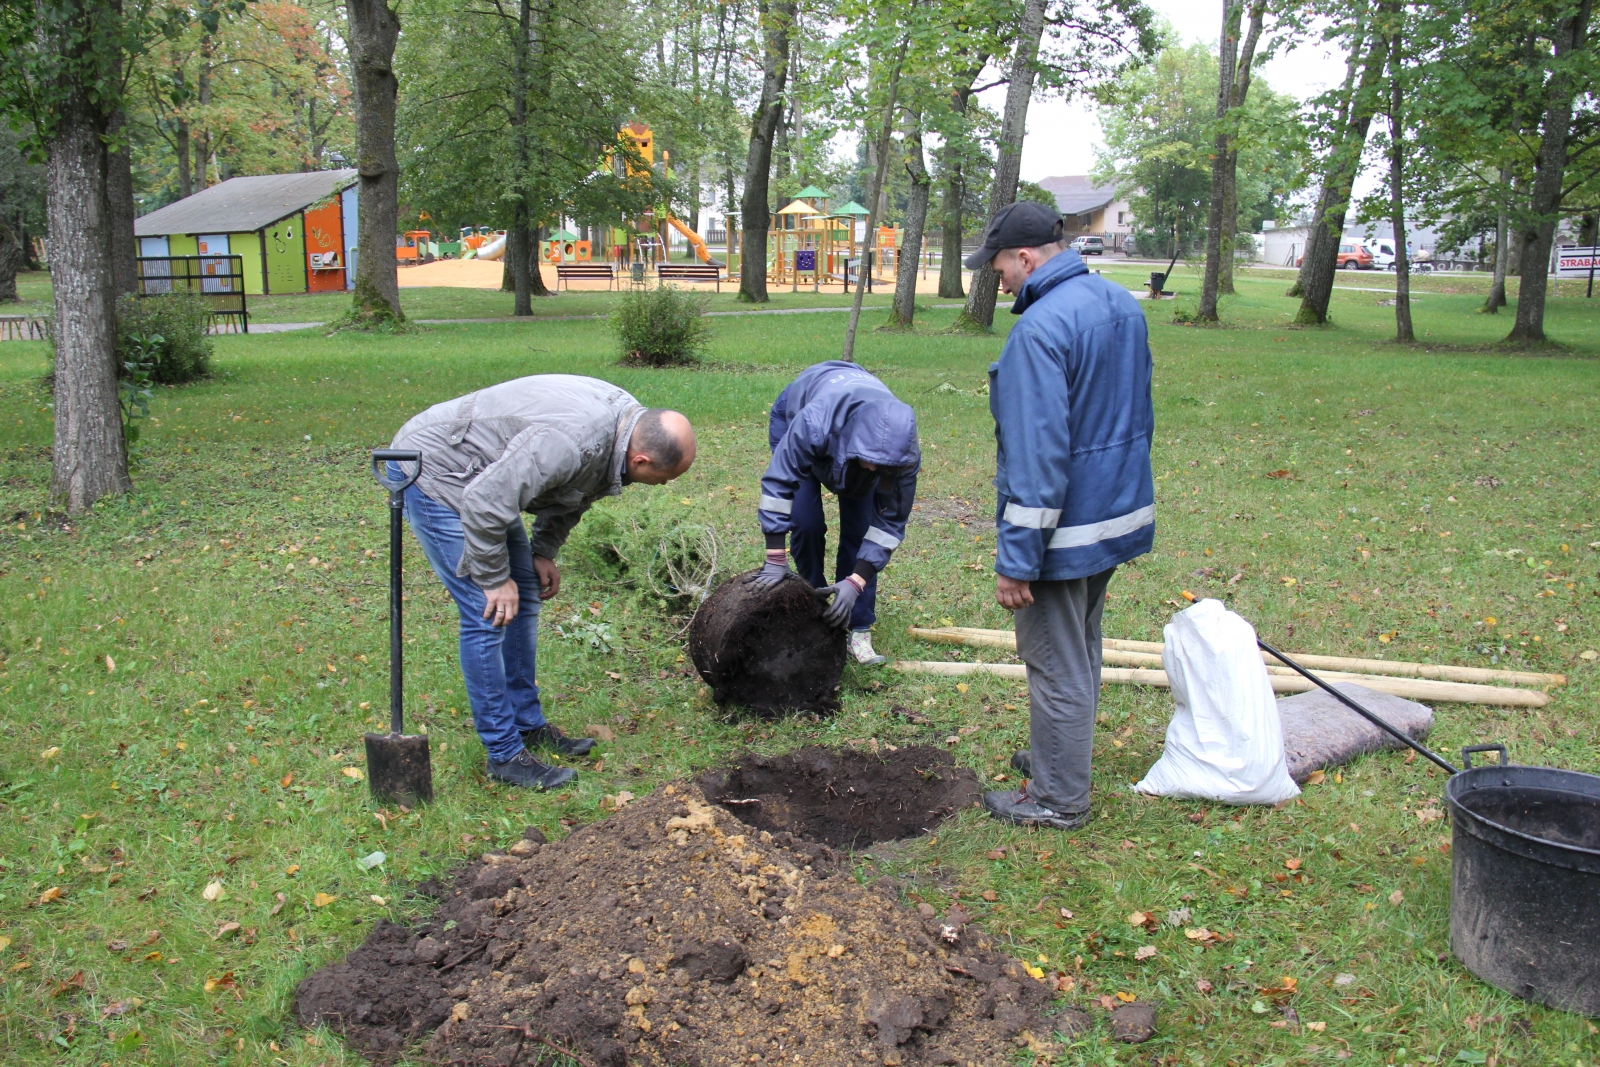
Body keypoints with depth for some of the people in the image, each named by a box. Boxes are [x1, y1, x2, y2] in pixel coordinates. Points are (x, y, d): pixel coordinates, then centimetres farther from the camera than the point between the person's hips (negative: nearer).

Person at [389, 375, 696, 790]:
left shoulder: (627, 417, -7)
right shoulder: (570, 442, -36)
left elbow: (570, 489, 11)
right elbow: (483, 502, -31)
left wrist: (544, 551, 7)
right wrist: (494, 579, -19)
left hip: (481, 479, 10)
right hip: (434, 473, -10)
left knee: (524, 597, 12)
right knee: (489, 614, -11)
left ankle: (529, 725, 25)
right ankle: (505, 755, -1)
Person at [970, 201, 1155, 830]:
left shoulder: (1041, 327, -23)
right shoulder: (1124, 306, 6)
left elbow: (1038, 456, -26)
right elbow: (1140, 414, 17)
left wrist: (1016, 559, -22)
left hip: (1065, 529, -9)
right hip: (1120, 512, 9)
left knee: (1055, 664, 5)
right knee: (1080, 651, 23)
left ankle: (1058, 798, 19)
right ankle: (1060, 757, 40)